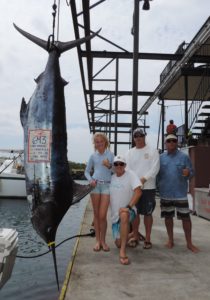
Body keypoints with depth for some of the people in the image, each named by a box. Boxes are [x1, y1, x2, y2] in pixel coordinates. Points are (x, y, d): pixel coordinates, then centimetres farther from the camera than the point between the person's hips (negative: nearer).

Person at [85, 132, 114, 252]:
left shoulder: (110, 155, 4)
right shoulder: (93, 156, 8)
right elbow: (87, 171, 14)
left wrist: (109, 166, -14)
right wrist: (90, 180, -4)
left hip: (107, 185, -2)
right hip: (95, 185, 2)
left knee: (102, 215, -4)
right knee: (96, 214, 7)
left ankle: (103, 240, 14)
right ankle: (98, 240, 18)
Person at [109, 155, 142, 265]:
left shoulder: (130, 174, -12)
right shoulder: (111, 177, 4)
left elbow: (138, 192, -23)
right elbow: (108, 195, 18)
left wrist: (128, 206, -30)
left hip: (128, 211, -5)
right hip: (115, 215, 5)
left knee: (124, 215, -42)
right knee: (118, 243, 5)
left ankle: (123, 251, -36)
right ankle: (130, 235, 40)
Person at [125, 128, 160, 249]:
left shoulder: (152, 151, 1)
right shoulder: (130, 152, 11)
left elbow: (155, 168, -8)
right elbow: (127, 169, 3)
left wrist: (144, 178, -19)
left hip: (148, 187, -3)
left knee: (147, 213, 5)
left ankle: (148, 239, 17)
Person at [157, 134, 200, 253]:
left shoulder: (184, 157, -1)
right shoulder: (161, 157, 5)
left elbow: (192, 172, -2)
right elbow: (157, 173, 7)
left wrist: (188, 174, -23)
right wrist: (158, 186, -3)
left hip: (180, 193, -2)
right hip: (165, 193, 2)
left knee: (186, 217, 2)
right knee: (168, 216, 11)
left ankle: (189, 243, 15)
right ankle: (171, 240, 26)